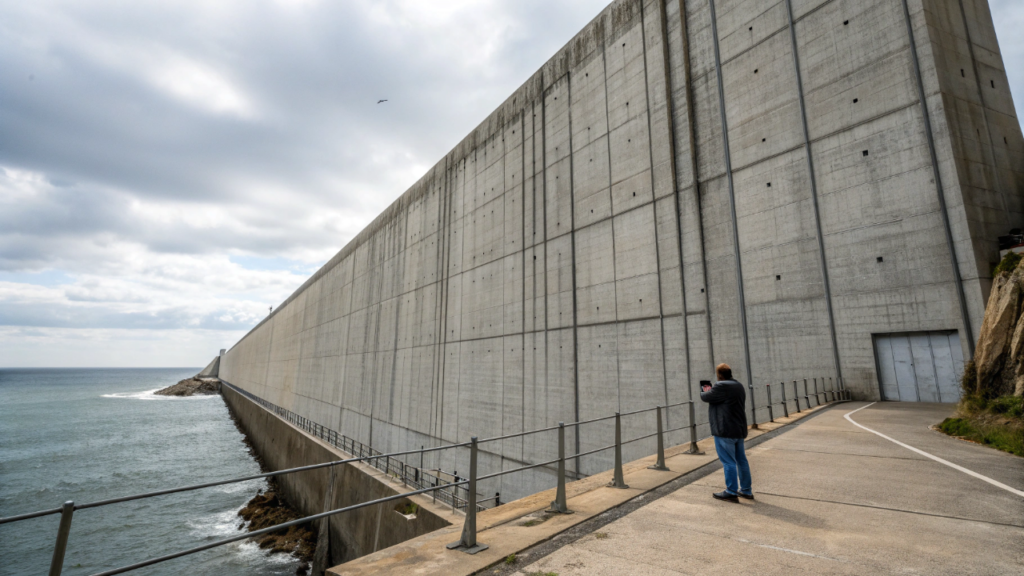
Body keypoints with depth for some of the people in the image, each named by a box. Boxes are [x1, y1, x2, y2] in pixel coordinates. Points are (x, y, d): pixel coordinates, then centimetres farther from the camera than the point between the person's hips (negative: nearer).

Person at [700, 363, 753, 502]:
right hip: (739, 429, 10)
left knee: (728, 462, -2)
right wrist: (711, 391, 19)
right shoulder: (739, 386, 13)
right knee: (741, 460, 16)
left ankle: (731, 493, 4)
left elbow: (705, 397, -11)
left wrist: (705, 391, 10)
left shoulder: (721, 386, -18)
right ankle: (746, 491, 24)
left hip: (725, 431, -9)